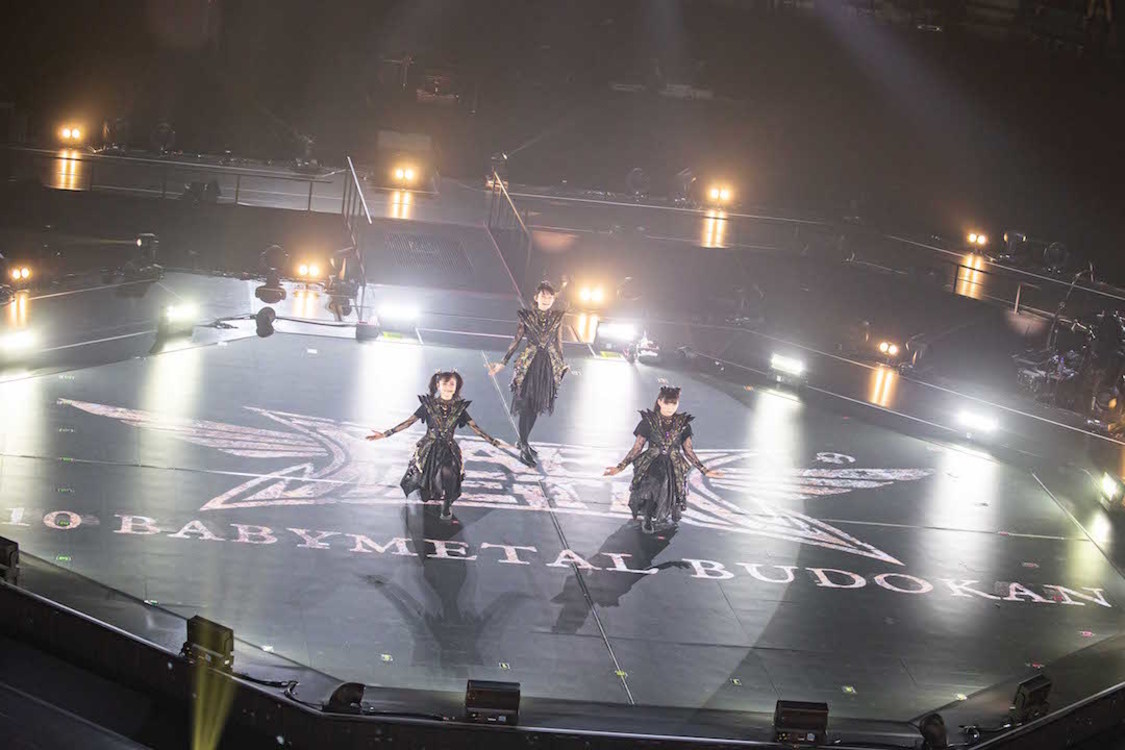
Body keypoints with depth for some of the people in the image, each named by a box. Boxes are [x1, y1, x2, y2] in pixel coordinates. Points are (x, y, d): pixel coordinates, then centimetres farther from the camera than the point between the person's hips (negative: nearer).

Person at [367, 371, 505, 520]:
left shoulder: (459, 408, 1)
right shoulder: (428, 404, -3)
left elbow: (475, 427, 4)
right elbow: (408, 422, -3)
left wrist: (494, 442, -1)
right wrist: (385, 434, -10)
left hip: (449, 450, 0)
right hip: (428, 450, 0)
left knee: (448, 474, -30)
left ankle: (446, 507, -6)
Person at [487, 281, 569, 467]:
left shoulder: (557, 317, 2)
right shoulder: (527, 316, -4)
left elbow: (558, 343, 10)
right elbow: (516, 341, 2)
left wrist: (562, 365, 14)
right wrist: (503, 363, 2)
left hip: (549, 365, 3)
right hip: (529, 364, -3)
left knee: (537, 406, 10)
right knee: (526, 406, -4)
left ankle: (523, 441, 26)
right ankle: (524, 448, 2)